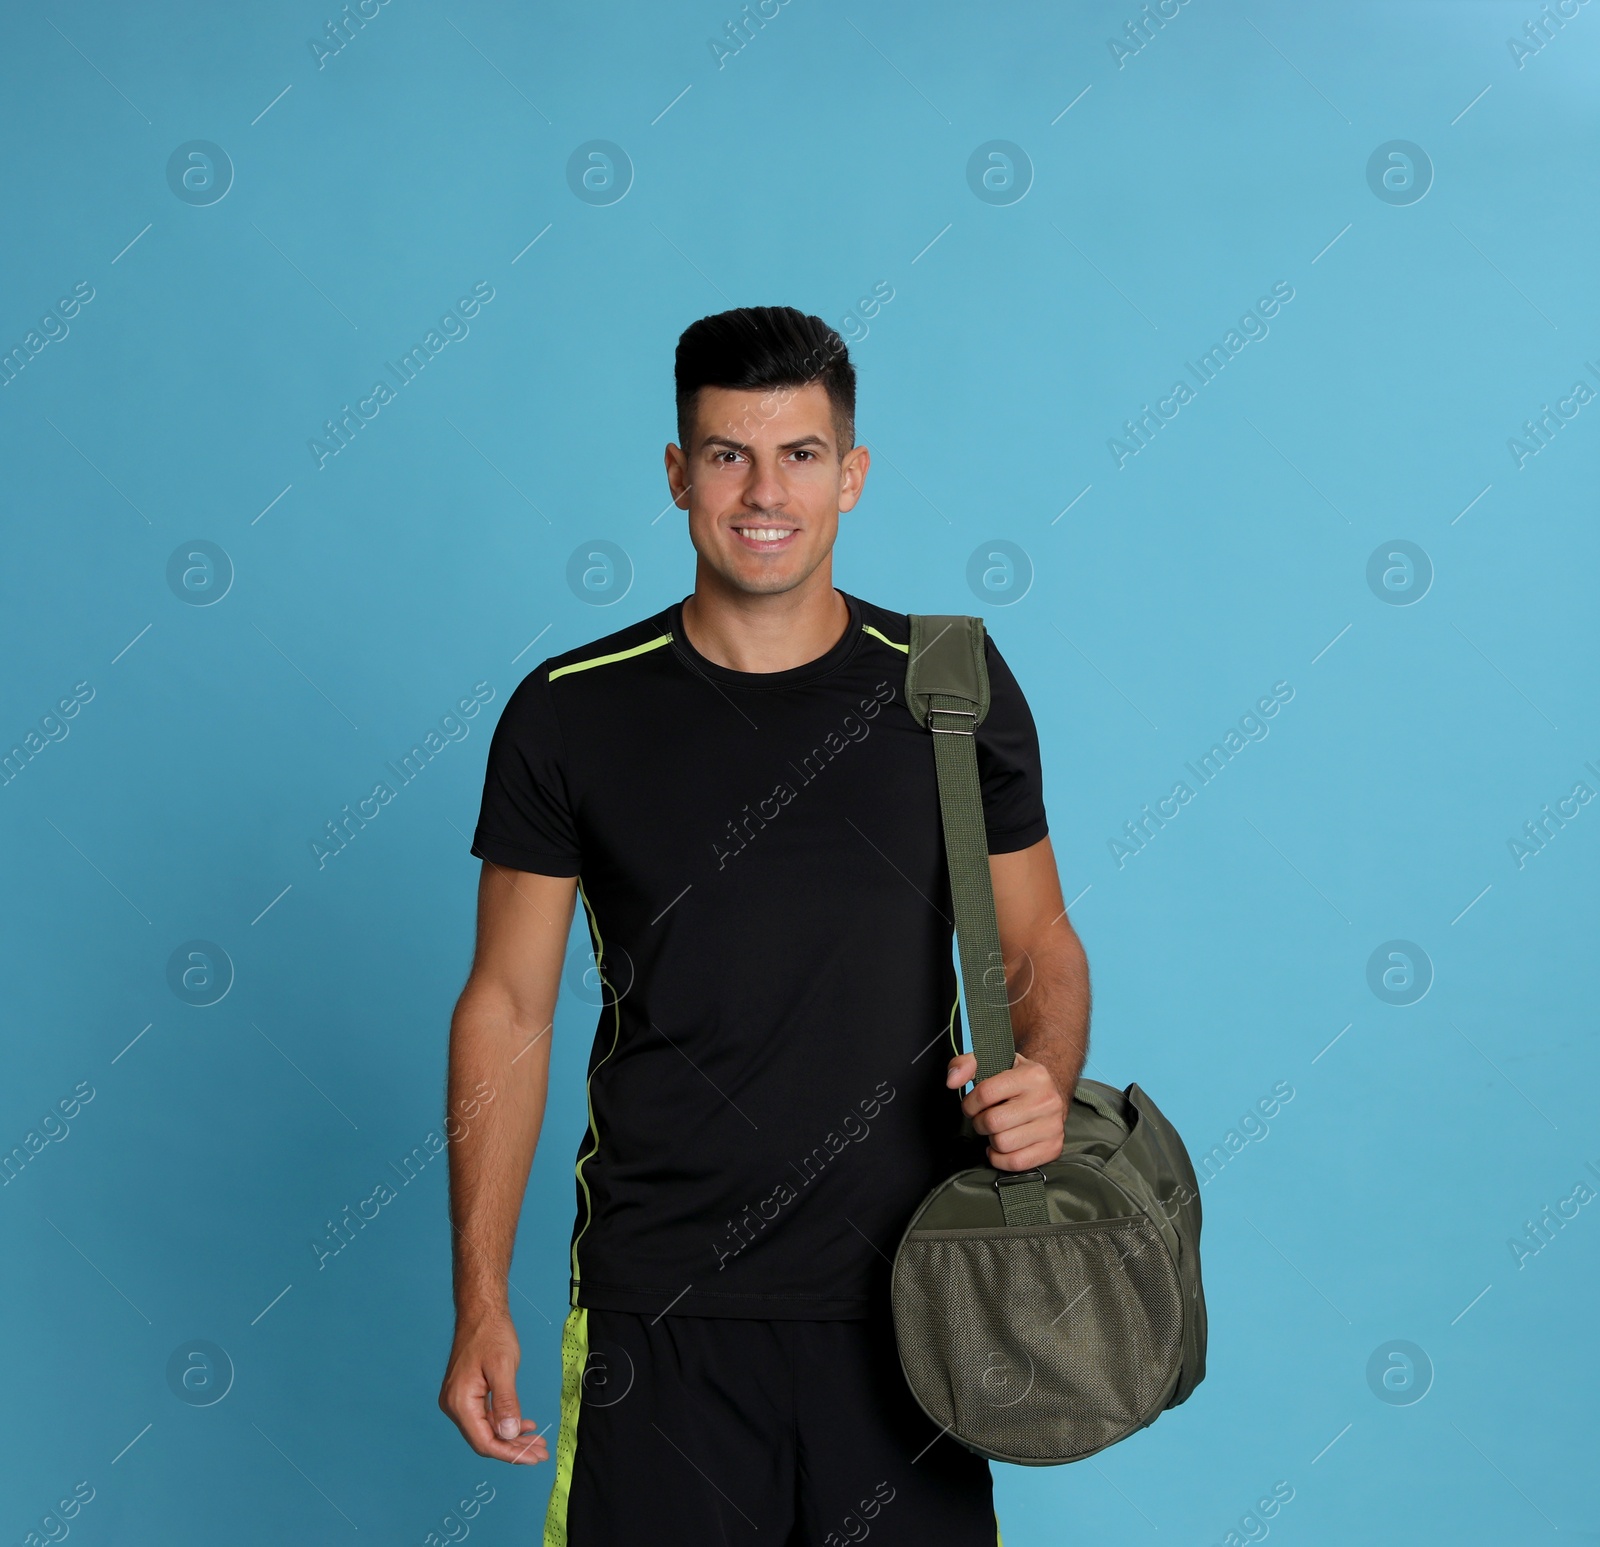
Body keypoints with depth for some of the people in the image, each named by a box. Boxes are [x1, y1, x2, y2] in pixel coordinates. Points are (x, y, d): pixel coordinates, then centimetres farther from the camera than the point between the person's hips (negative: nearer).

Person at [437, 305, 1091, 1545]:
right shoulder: (572, 712, -2)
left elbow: (1041, 944, 9)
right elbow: (508, 1007, 1)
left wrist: (1047, 1078, -14)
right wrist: (481, 1303, -3)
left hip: (904, 1293, 1)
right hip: (661, 1303, -1)